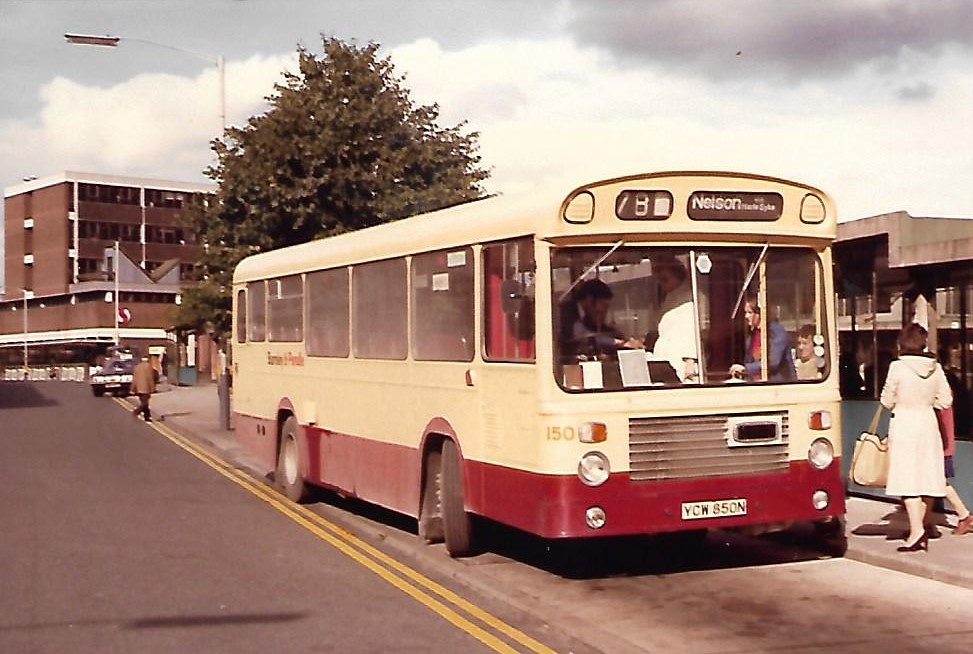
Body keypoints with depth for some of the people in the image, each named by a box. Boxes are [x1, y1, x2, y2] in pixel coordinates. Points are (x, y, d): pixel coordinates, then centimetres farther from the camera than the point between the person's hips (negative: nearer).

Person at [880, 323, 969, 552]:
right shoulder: (935, 367, -1)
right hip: (928, 424, 5)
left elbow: (887, 401, -5)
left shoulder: (898, 367, -12)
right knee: (927, 477, 11)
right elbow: (945, 400, 4)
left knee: (908, 479, -5)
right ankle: (921, 528, 19)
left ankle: (917, 530, -14)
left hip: (904, 424, -5)